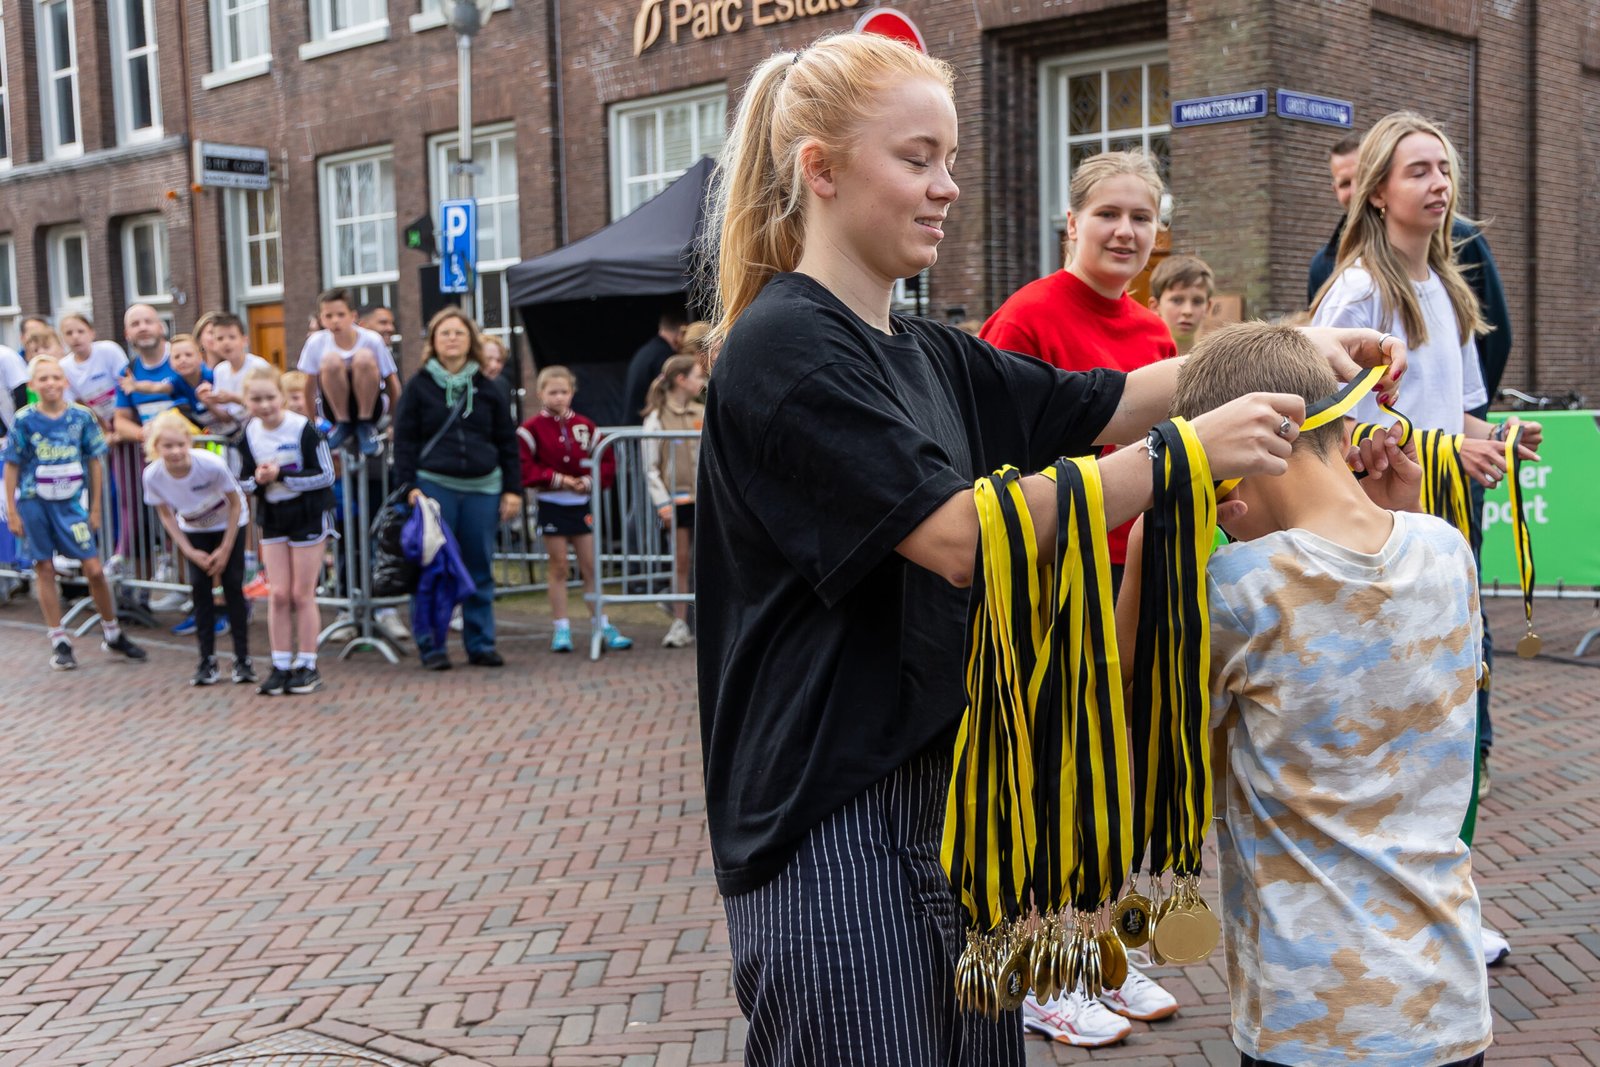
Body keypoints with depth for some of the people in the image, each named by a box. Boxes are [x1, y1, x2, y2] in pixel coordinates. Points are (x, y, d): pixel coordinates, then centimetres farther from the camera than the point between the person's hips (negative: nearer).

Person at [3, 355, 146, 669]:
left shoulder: (81, 417, -2)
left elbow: (95, 463, 3)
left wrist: (95, 508, 3)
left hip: (70, 503, 0)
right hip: (33, 503, 0)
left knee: (94, 569, -3)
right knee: (45, 572, 5)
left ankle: (112, 634, 15)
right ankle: (59, 642, 14)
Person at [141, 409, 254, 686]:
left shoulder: (212, 464, -35)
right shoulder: (153, 476, -27)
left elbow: (235, 505, -19)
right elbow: (166, 515, -7)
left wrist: (225, 550, -17)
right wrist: (190, 552, -12)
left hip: (229, 524, -2)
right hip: (194, 530, 2)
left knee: (232, 585, -8)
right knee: (199, 587, -6)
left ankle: (243, 659, 3)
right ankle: (207, 661, 4)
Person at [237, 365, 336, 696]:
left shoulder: (303, 428, -18)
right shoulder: (249, 435, -3)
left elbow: (326, 476, -16)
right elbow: (243, 481, 6)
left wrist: (282, 475, -23)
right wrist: (258, 480, -18)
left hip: (308, 515, -4)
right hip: (272, 518, 4)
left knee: (302, 594, 1)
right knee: (278, 594, 5)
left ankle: (307, 667, 12)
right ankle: (281, 667, 13)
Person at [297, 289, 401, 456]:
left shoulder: (372, 340, -14)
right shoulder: (316, 343, -11)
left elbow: (392, 382, -5)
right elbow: (308, 386, -2)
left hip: (370, 405, -1)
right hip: (335, 409, 1)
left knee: (364, 358, -29)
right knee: (331, 360, -28)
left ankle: (365, 426, -13)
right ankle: (342, 424, -10)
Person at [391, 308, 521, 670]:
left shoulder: (489, 389, 11)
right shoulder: (420, 386, 5)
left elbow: (507, 442, 12)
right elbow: (404, 440, 3)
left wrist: (511, 489, 6)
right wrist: (409, 486, -7)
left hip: (482, 489, 2)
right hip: (434, 487, -2)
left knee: (480, 569, 6)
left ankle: (481, 644, 15)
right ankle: (430, 646, 7)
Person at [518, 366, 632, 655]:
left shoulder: (585, 427, 5)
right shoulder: (531, 429, -5)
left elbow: (607, 461, 6)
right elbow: (524, 468, -11)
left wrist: (589, 481, -11)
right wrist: (556, 479, -18)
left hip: (581, 503, 3)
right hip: (551, 504, -3)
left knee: (590, 566, 7)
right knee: (558, 568, 3)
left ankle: (601, 625, 15)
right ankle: (561, 630, 10)